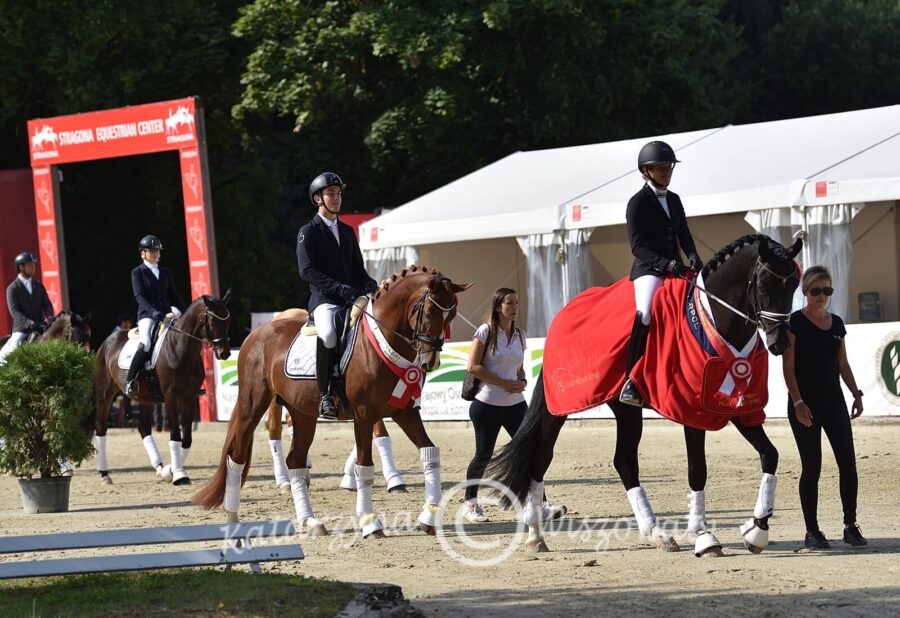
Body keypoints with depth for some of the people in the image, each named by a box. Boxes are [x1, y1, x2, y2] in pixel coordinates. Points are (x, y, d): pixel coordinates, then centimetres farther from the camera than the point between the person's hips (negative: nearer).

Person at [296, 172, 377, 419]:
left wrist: (370, 285, 1)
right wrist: (339, 288, -20)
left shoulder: (347, 231, 22)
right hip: (324, 300, -6)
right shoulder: (308, 232, 3)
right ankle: (324, 395, -29)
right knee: (328, 333, -37)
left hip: (352, 299, 6)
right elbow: (307, 271, -9)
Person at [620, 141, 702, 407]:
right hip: (648, 269, -8)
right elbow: (638, 247, -10)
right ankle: (630, 382, -34)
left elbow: (684, 235, 18)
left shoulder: (673, 200, 17)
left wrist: (692, 256, -3)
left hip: (675, 269, 8)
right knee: (645, 312, -32)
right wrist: (667, 264, -22)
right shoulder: (638, 202, -4)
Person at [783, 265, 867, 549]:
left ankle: (850, 526, 4)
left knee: (848, 462, -3)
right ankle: (812, 532, 7)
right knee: (812, 467, -1)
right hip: (805, 405, -5)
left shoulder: (836, 323, 10)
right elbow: (788, 367, -10)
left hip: (834, 402, 5)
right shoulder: (795, 322, -7)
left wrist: (856, 393, 7)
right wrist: (798, 403, -17)